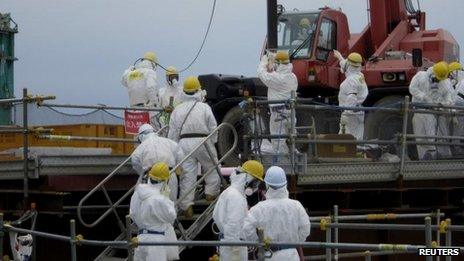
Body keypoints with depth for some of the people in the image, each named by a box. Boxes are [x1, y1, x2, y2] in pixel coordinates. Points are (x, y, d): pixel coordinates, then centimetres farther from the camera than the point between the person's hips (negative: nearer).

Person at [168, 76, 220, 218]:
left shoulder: (177, 110, 8)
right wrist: (212, 143, 11)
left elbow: (172, 133, 8)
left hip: (184, 142, 2)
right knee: (212, 168, 18)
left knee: (187, 175, 2)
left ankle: (187, 205, -2)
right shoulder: (204, 107, 0)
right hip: (203, 141, -2)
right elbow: (213, 128, -1)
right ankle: (211, 193, 16)